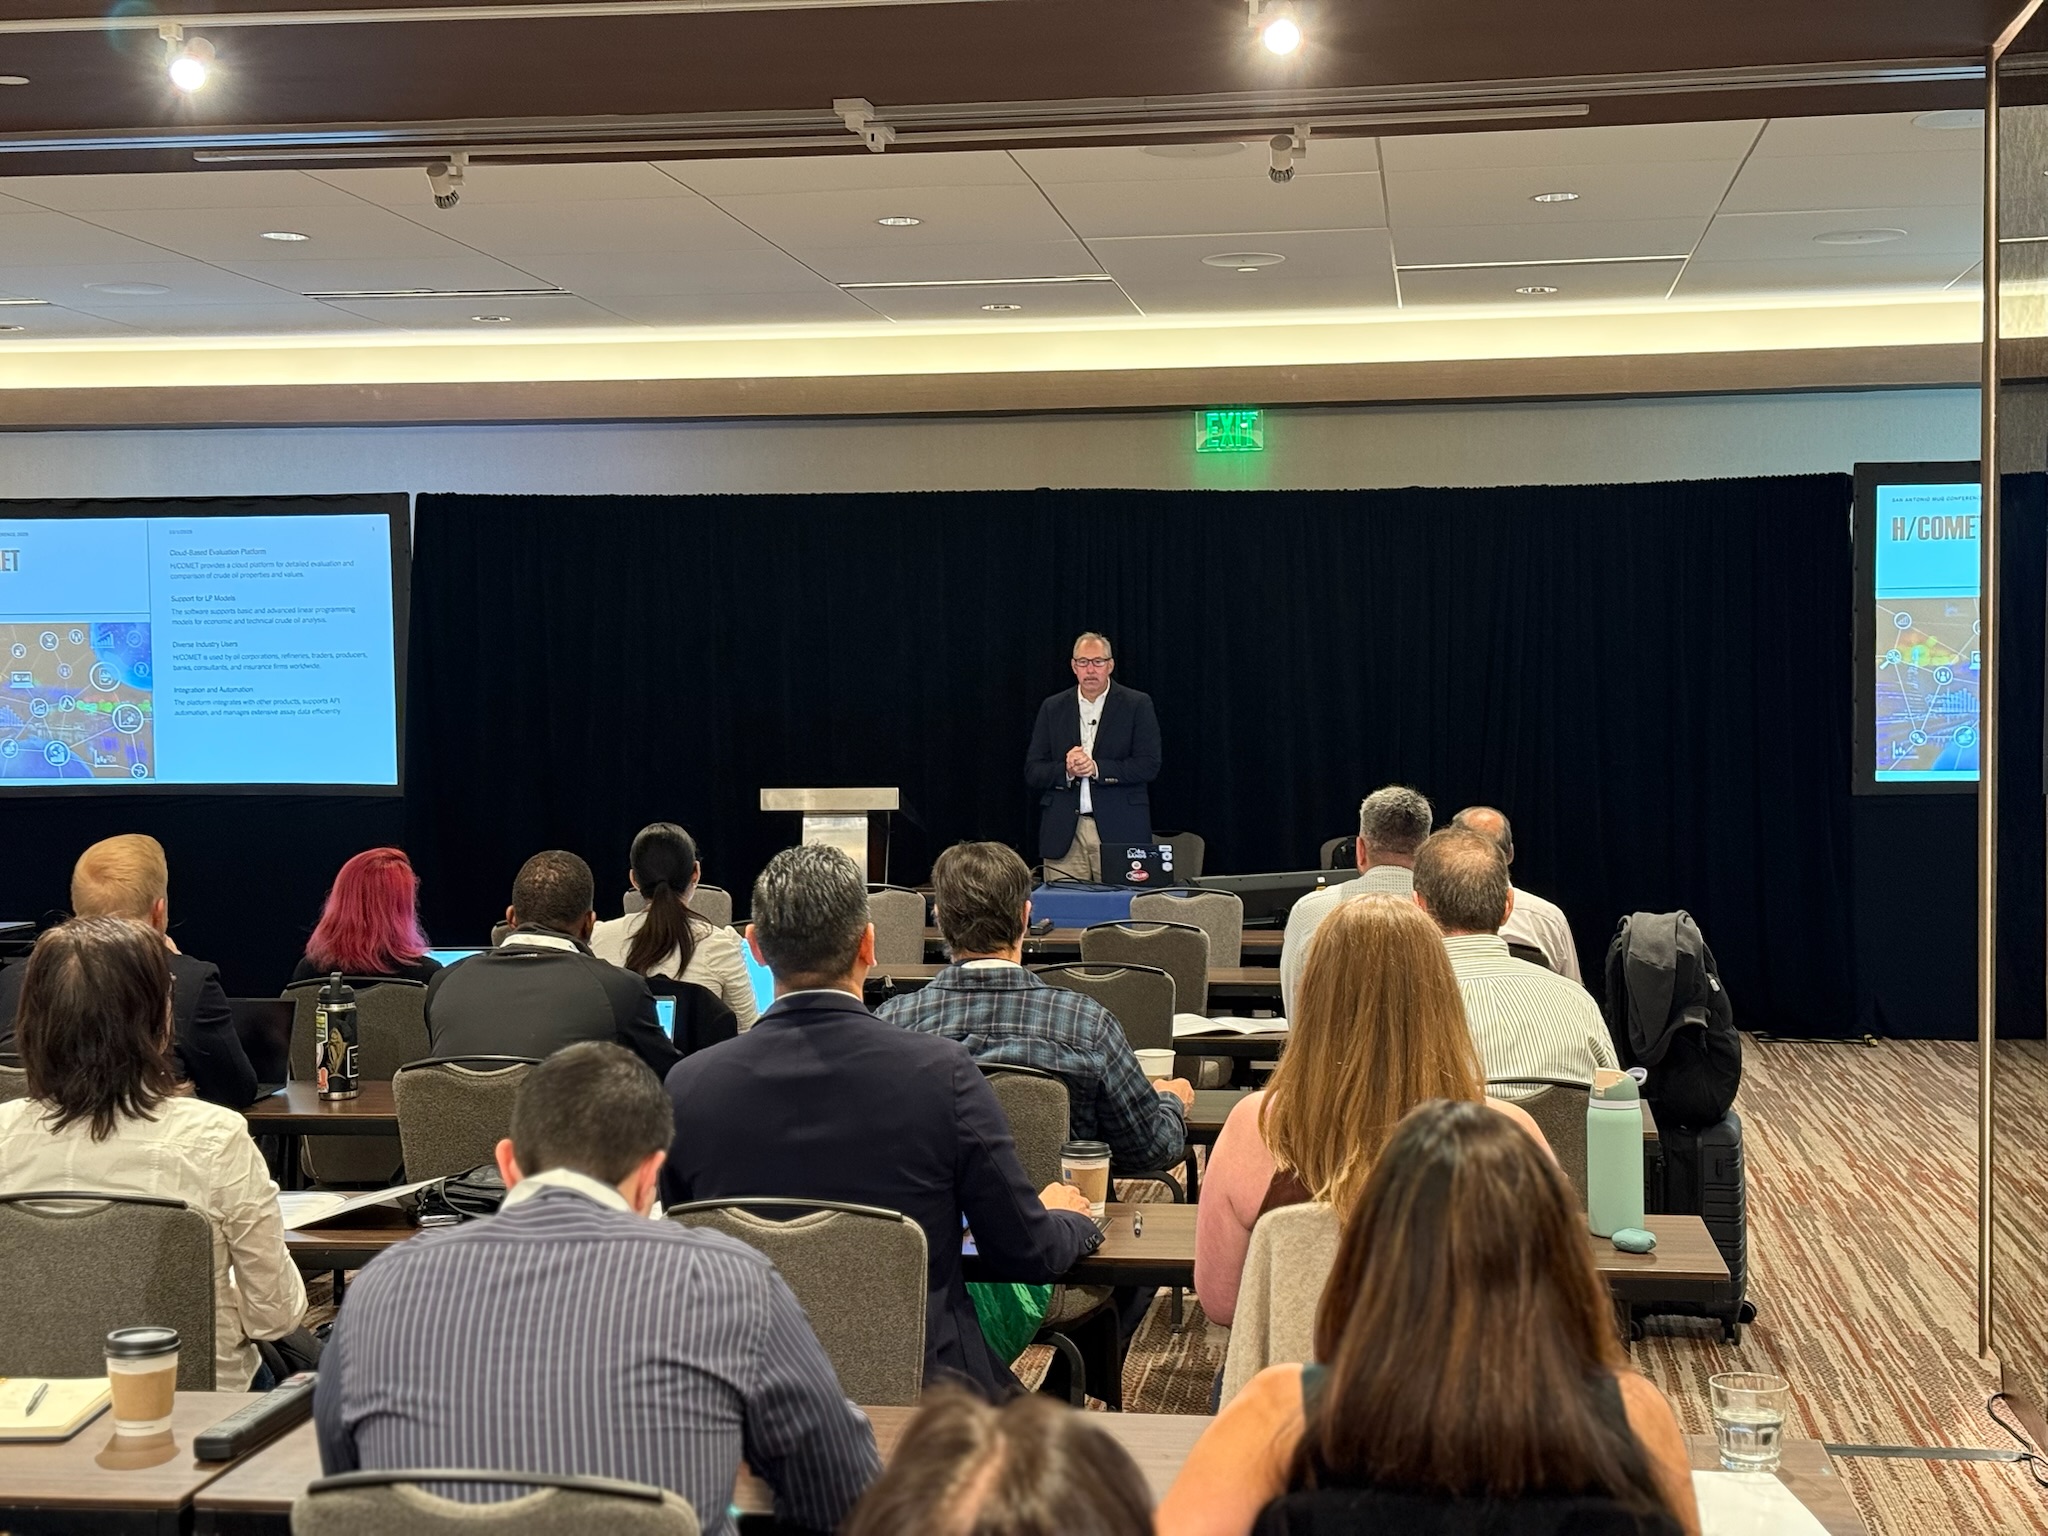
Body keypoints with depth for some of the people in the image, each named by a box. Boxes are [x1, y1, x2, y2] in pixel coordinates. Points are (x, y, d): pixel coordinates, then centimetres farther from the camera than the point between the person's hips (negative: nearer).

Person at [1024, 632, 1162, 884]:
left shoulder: (1137, 705, 5)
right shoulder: (1053, 708, 12)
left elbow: (1149, 766, -4)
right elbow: (1032, 771, 8)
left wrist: (1096, 768, -15)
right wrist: (1066, 770, -12)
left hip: (1119, 833, -2)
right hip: (1064, 835, 2)